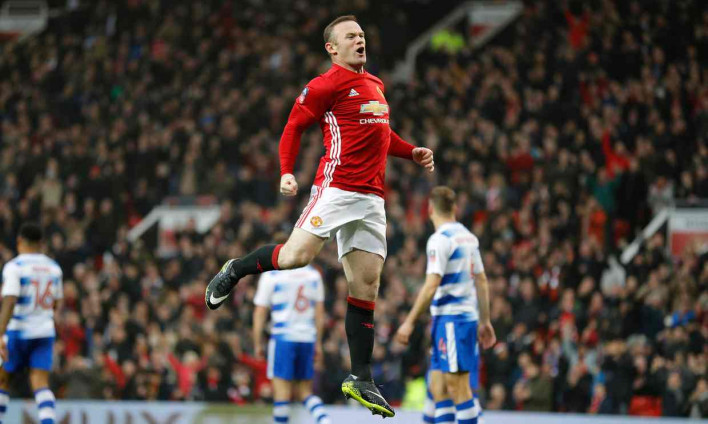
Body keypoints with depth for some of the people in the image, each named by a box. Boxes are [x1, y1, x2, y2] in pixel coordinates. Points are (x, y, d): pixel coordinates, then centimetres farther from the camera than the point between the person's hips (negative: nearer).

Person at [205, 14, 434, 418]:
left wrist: (411, 152, 22)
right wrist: (287, 172, -17)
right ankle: (234, 271, 13)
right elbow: (294, 126, -4)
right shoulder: (326, 85, -3)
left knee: (366, 286, 2)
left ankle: (361, 379, 4)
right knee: (298, 255, -18)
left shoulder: (375, 85, 20)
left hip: (372, 198, 7)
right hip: (337, 185, -7)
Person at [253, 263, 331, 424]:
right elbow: (320, 313, 10)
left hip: (283, 338, -4)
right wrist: (318, 343, 17)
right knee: (305, 391, 11)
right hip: (307, 338, 4)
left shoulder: (270, 276, -5)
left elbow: (259, 313, -3)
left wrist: (257, 344, 5)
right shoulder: (313, 274, 7)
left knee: (281, 392, -3)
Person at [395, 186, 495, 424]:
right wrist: (485, 321, 23)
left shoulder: (440, 239, -11)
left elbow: (431, 286, -18)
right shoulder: (468, 237, 14)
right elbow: (482, 282, 18)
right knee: (437, 386, 9)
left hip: (451, 318, -8)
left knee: (458, 386, -7)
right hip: (468, 315, 9)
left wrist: (410, 322, -15)